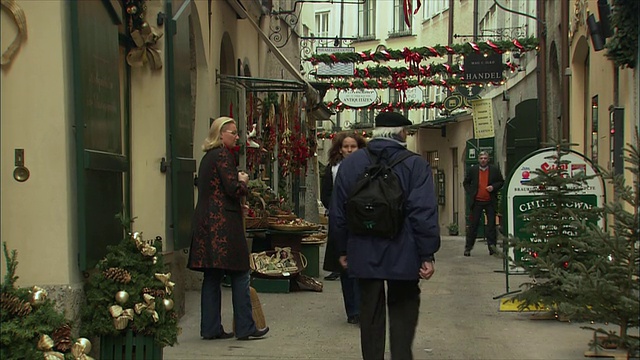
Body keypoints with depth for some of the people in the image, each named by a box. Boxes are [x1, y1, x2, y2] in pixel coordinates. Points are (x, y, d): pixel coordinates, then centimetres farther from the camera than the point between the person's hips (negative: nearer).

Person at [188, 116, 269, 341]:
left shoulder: (208, 156, 17)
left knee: (212, 276, 9)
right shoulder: (223, 155, -10)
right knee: (239, 275, -2)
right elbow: (233, 190, -16)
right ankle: (245, 328, 1)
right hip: (224, 221, -9)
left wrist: (238, 182, 17)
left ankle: (210, 328, 11)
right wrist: (243, 181, 4)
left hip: (205, 221, 9)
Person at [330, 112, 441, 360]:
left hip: (364, 255, 3)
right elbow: (424, 214, -14)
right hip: (403, 256, -3)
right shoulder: (416, 165, -8)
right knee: (403, 312, 11)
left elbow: (337, 212, 7)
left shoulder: (350, 163, 3)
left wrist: (344, 249, 16)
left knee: (371, 314, 12)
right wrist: (428, 254, -8)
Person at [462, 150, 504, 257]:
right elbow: (466, 183, 12)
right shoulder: (472, 170, 4)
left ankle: (492, 247, 9)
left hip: (490, 201, 0)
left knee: (491, 224, 3)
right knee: (474, 224, 2)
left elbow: (501, 182, 9)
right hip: (477, 201, 0)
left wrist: (493, 187, -9)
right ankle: (468, 247, 7)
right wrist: (470, 193, -1)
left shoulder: (495, 170, 3)